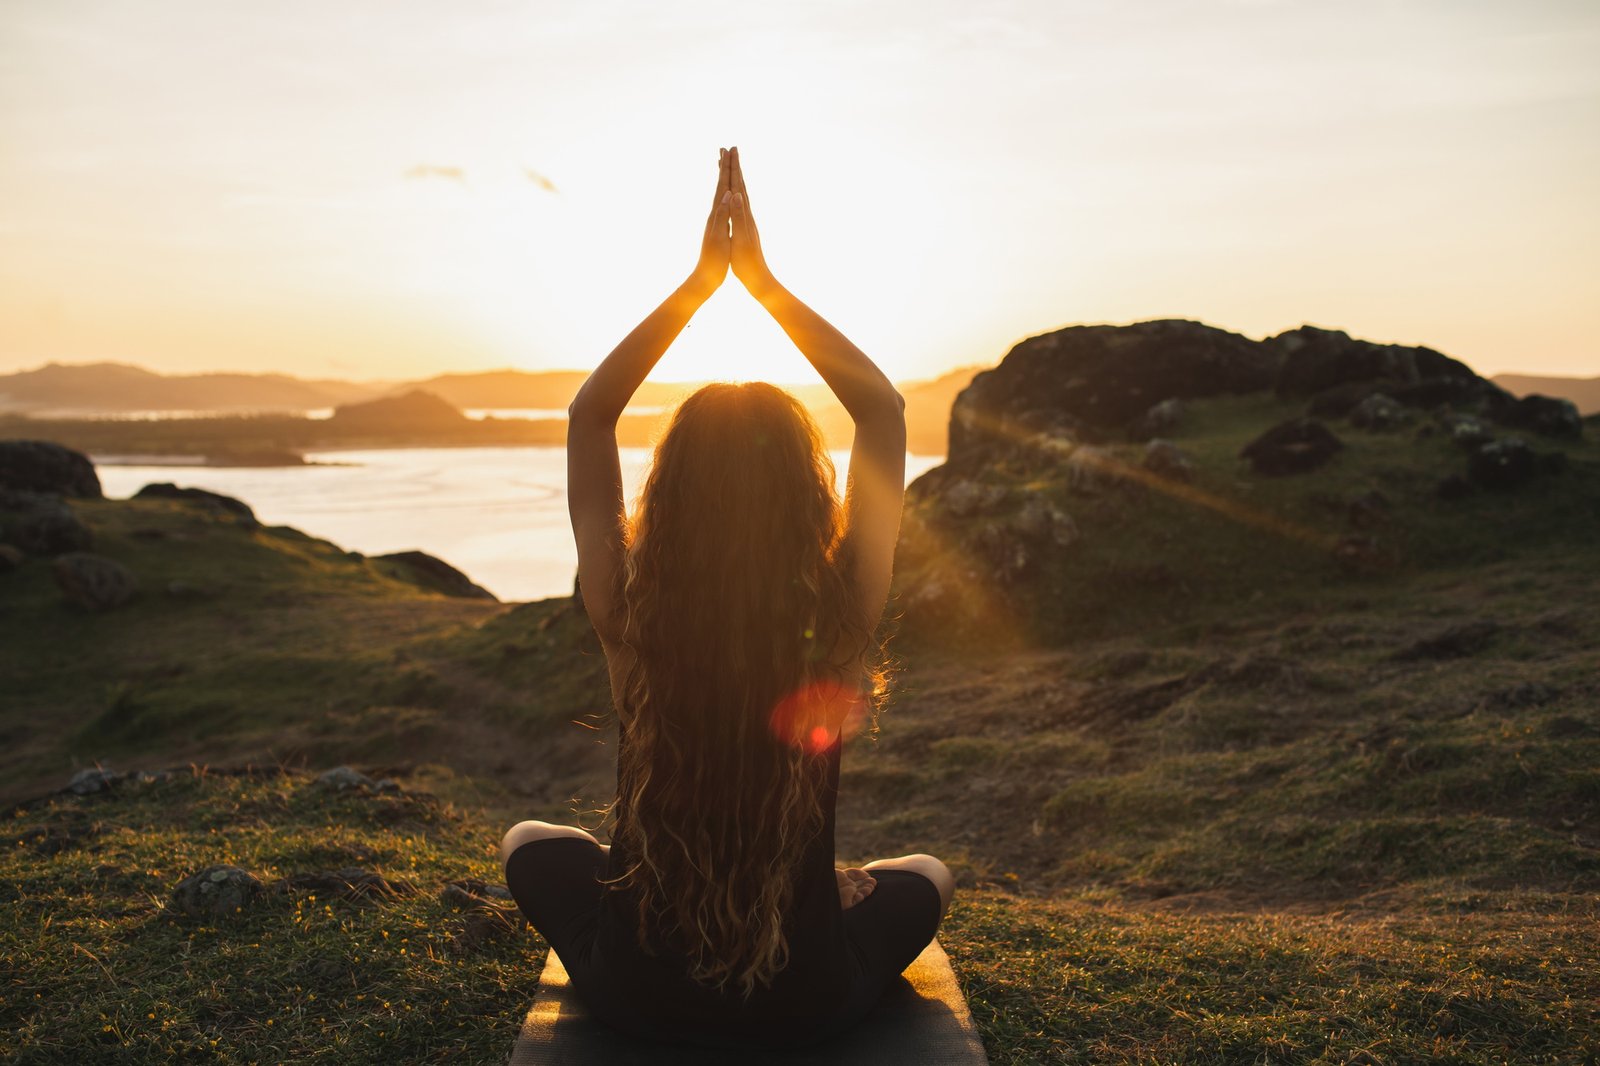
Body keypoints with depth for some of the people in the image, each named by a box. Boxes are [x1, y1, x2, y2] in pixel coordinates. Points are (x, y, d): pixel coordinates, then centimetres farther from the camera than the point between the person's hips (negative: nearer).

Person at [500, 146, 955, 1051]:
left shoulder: (631, 619, -21)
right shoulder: (837, 625, -21)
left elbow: (590, 413, -7)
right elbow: (884, 409, -9)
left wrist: (699, 280, -8)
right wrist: (764, 280, -9)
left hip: (638, 998, 0)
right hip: (804, 1007, 0)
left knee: (531, 841, 31)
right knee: (926, 874, 32)